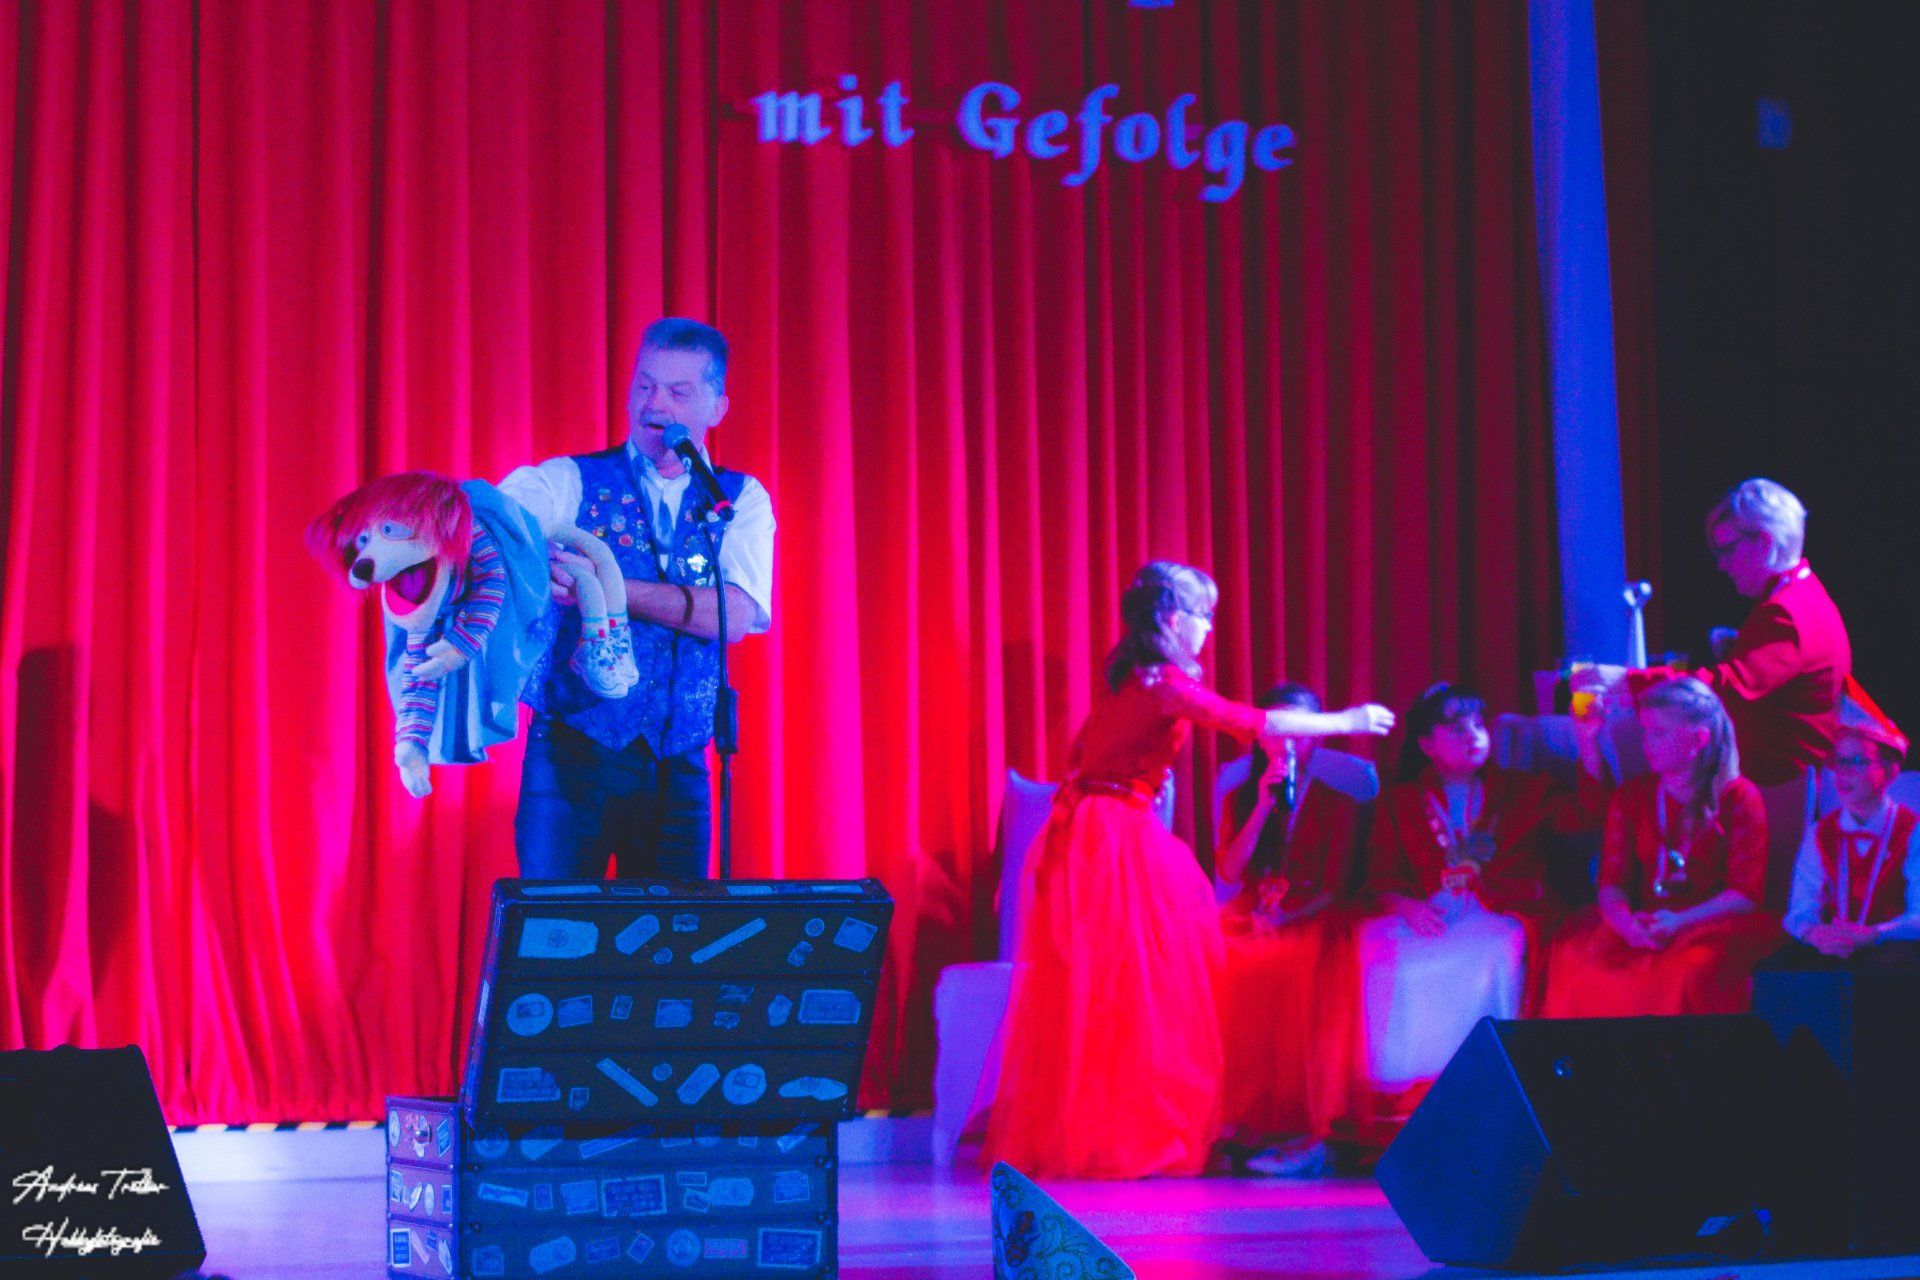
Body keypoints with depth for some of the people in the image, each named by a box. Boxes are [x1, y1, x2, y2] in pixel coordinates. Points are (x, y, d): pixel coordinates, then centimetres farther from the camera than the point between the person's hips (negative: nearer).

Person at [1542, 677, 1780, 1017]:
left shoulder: (1739, 798, 4)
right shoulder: (1631, 797, 16)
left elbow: (1746, 893, -3)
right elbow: (1612, 882, 8)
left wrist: (1680, 922, -17)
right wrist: (1624, 919, -15)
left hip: (1714, 925, -3)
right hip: (1642, 923, 3)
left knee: (1688, 973, -38)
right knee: (1574, 958, -27)